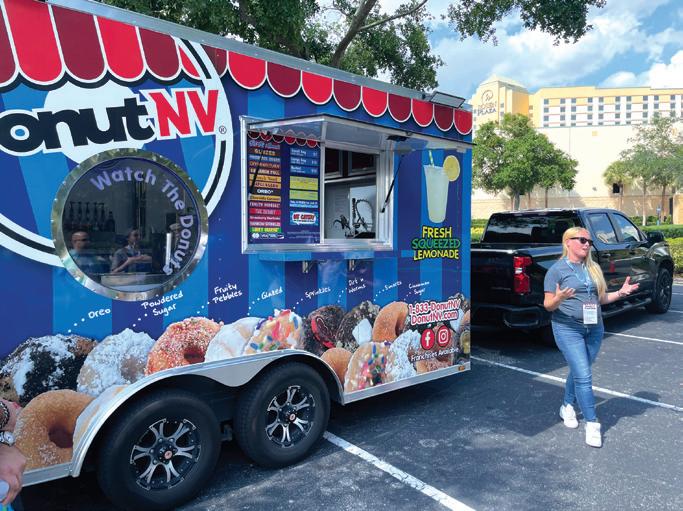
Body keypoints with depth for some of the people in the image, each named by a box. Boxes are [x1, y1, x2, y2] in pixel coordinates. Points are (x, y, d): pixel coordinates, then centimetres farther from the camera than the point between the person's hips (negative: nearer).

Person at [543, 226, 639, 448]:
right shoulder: (557, 270, -8)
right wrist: (559, 299, -30)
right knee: (583, 376, -9)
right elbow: (548, 305, -9)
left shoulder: (593, 268, 9)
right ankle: (592, 423, 3)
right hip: (568, 328, -6)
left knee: (579, 371, 15)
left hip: (594, 328, 6)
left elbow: (601, 298, 17)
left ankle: (567, 407, 36)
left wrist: (620, 293, 0)